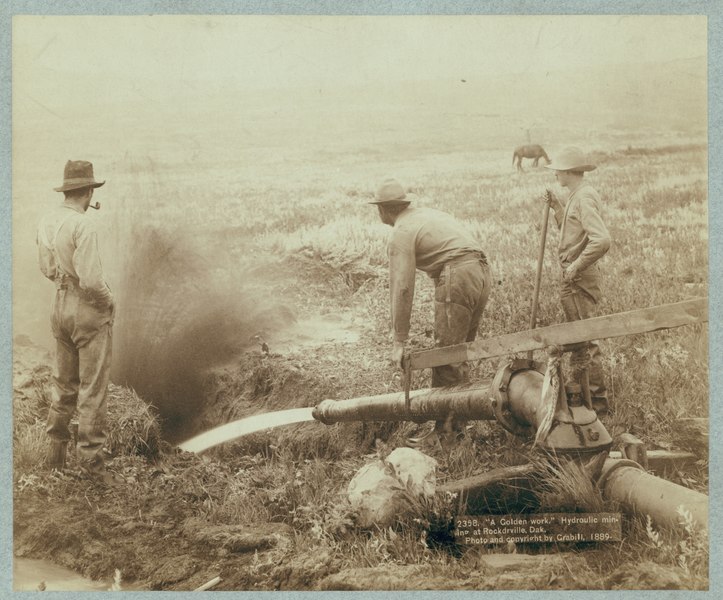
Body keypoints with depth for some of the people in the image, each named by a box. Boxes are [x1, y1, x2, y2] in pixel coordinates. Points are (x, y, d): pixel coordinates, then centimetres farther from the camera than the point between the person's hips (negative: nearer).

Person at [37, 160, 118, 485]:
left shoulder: (46, 222, 2)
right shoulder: (82, 226, -22)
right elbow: (91, 280, -24)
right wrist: (109, 301, -7)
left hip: (60, 306, 8)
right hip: (89, 311, -7)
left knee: (64, 383, 19)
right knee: (93, 386, 1)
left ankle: (56, 446, 28)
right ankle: (90, 457, 6)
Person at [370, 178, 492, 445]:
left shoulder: (401, 235, -3)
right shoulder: (429, 214, 24)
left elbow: (402, 289, -9)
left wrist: (399, 341, -8)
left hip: (457, 278, -9)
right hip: (482, 273, 9)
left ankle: (443, 429, -3)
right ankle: (457, 418, 22)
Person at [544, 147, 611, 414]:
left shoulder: (584, 198, -18)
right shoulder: (577, 195, 14)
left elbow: (601, 239, -28)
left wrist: (575, 267, -22)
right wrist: (557, 208, 11)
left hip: (579, 279, -11)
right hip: (574, 276, 11)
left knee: (582, 340, -5)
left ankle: (597, 398, 2)